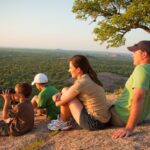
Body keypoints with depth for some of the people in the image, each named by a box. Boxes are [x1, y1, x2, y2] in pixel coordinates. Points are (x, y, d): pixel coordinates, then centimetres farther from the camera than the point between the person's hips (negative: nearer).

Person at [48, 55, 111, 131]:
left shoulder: (81, 83, -20)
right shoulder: (89, 78, 7)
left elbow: (61, 102, -13)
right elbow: (72, 90, 18)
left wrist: (57, 100, 11)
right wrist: (59, 94, 0)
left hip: (94, 123, -9)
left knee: (65, 91, -6)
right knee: (65, 92, 15)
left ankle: (63, 123, 11)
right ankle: (64, 121, 25)